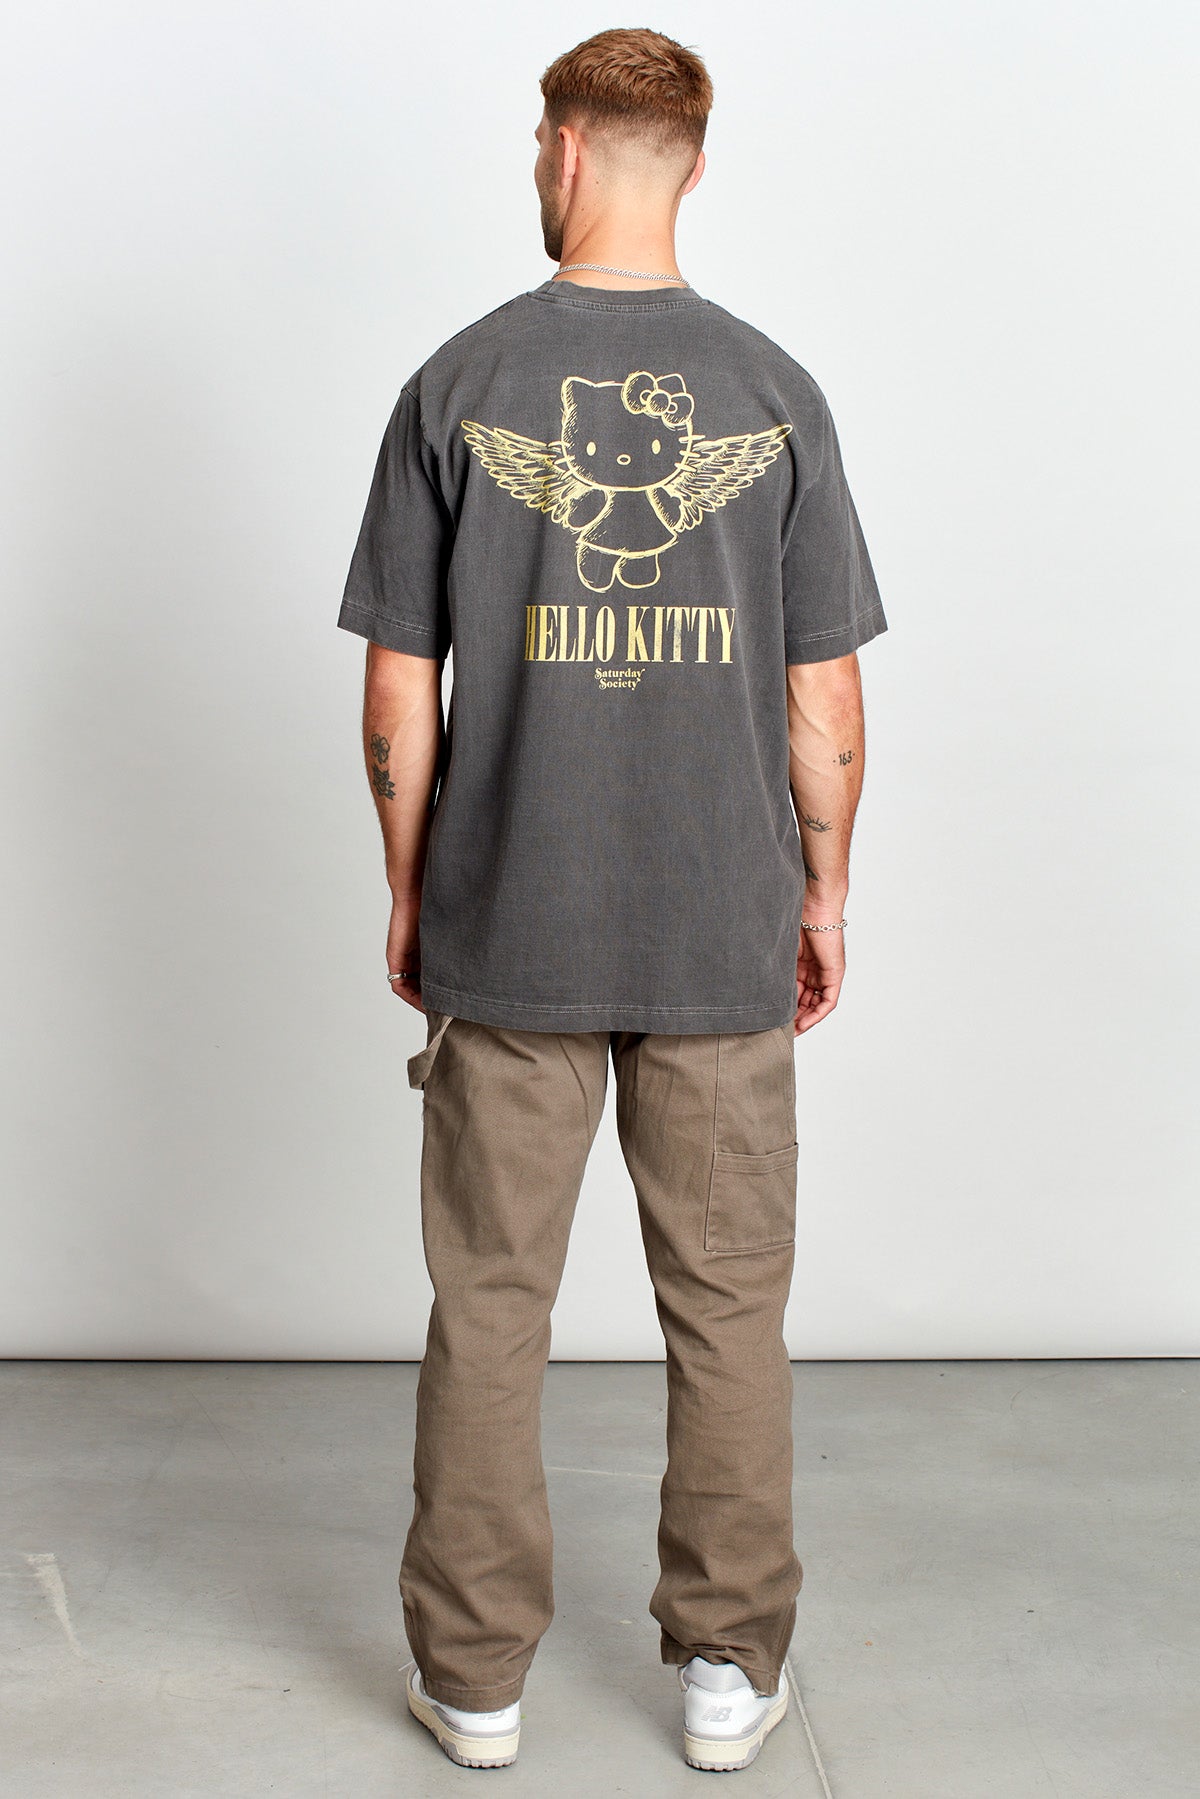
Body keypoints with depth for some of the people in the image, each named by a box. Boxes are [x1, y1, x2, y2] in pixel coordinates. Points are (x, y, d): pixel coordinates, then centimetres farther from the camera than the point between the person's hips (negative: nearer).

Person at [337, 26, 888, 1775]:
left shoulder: (459, 384, -4)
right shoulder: (773, 392, -3)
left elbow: (398, 697, -3)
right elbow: (825, 701, -2)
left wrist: (409, 896, 10)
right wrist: (822, 891, 12)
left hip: (505, 932, 0)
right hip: (724, 939, 1)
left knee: (490, 1304, 11)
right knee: (729, 1306, 12)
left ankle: (475, 1674, 22)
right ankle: (730, 1665, 22)